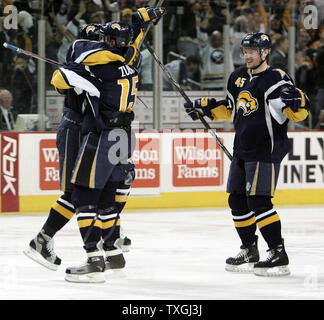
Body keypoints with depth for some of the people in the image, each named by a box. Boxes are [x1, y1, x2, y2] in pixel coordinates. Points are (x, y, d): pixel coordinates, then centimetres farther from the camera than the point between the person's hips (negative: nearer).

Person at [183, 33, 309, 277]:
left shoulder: (276, 79, -12)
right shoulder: (239, 78, 13)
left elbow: (301, 113, -19)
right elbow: (230, 110, 27)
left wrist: (294, 100, -40)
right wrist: (205, 107, 19)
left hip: (266, 150, -9)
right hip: (242, 150, 9)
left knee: (258, 201, -16)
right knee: (237, 200, 12)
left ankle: (279, 254, -12)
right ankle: (250, 251, 25)